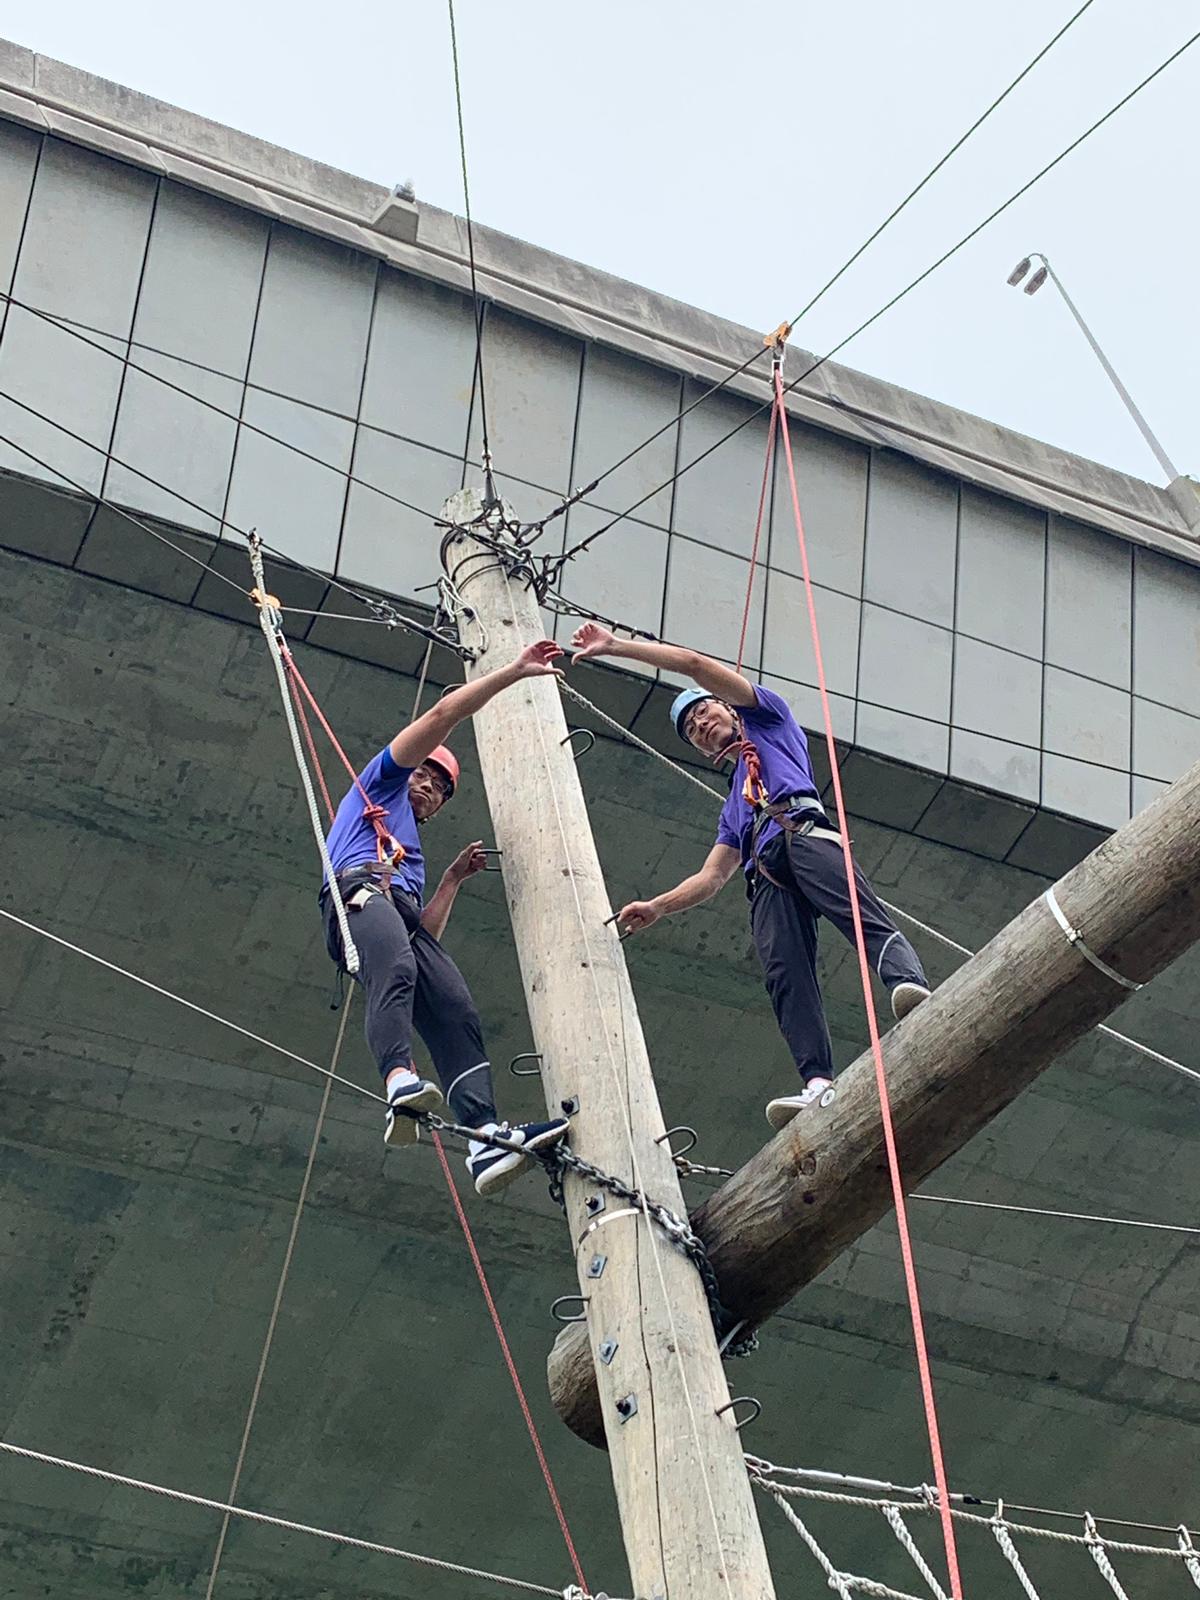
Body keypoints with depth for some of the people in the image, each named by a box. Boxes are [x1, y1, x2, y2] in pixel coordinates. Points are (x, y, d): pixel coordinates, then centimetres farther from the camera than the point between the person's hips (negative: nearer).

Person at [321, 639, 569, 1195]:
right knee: (397, 969, -39)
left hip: (401, 912, 7)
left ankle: (487, 1139, -38)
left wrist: (453, 878, 30)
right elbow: (441, 716, 17)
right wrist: (513, 672, 15)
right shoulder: (380, 781, 29)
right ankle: (399, 1079, -63)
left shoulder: (413, 851, 44)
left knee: (458, 1017, -18)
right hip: (361, 889, -7)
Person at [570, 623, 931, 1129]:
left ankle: (910, 985, -58)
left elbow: (693, 663, 22)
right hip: (765, 873, 5)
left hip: (803, 834, -5)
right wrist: (657, 907, 22)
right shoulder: (733, 806, 43)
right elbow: (713, 877, 35)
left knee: (866, 920, -31)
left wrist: (614, 645, 24)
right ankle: (818, 1083, -40)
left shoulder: (768, 717, 29)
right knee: (786, 976, -21)